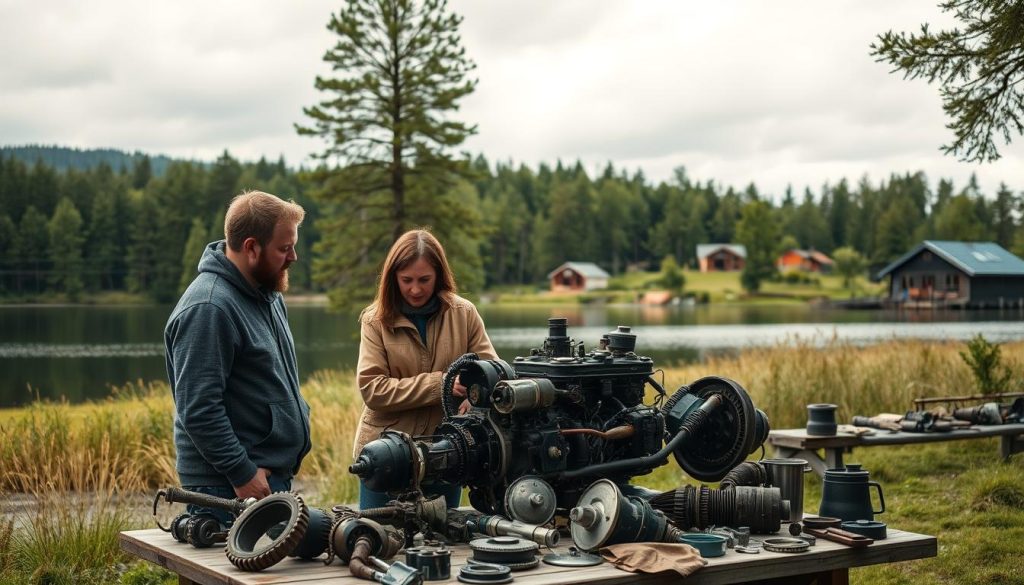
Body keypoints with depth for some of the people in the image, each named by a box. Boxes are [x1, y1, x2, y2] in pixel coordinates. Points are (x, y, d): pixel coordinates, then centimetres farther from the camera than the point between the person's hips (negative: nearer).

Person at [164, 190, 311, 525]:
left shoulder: (267, 293, 11)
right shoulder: (208, 308, -20)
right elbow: (198, 409, -24)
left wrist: (296, 416, 20)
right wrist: (242, 473, -22)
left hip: (275, 476, 10)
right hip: (227, 486, -9)